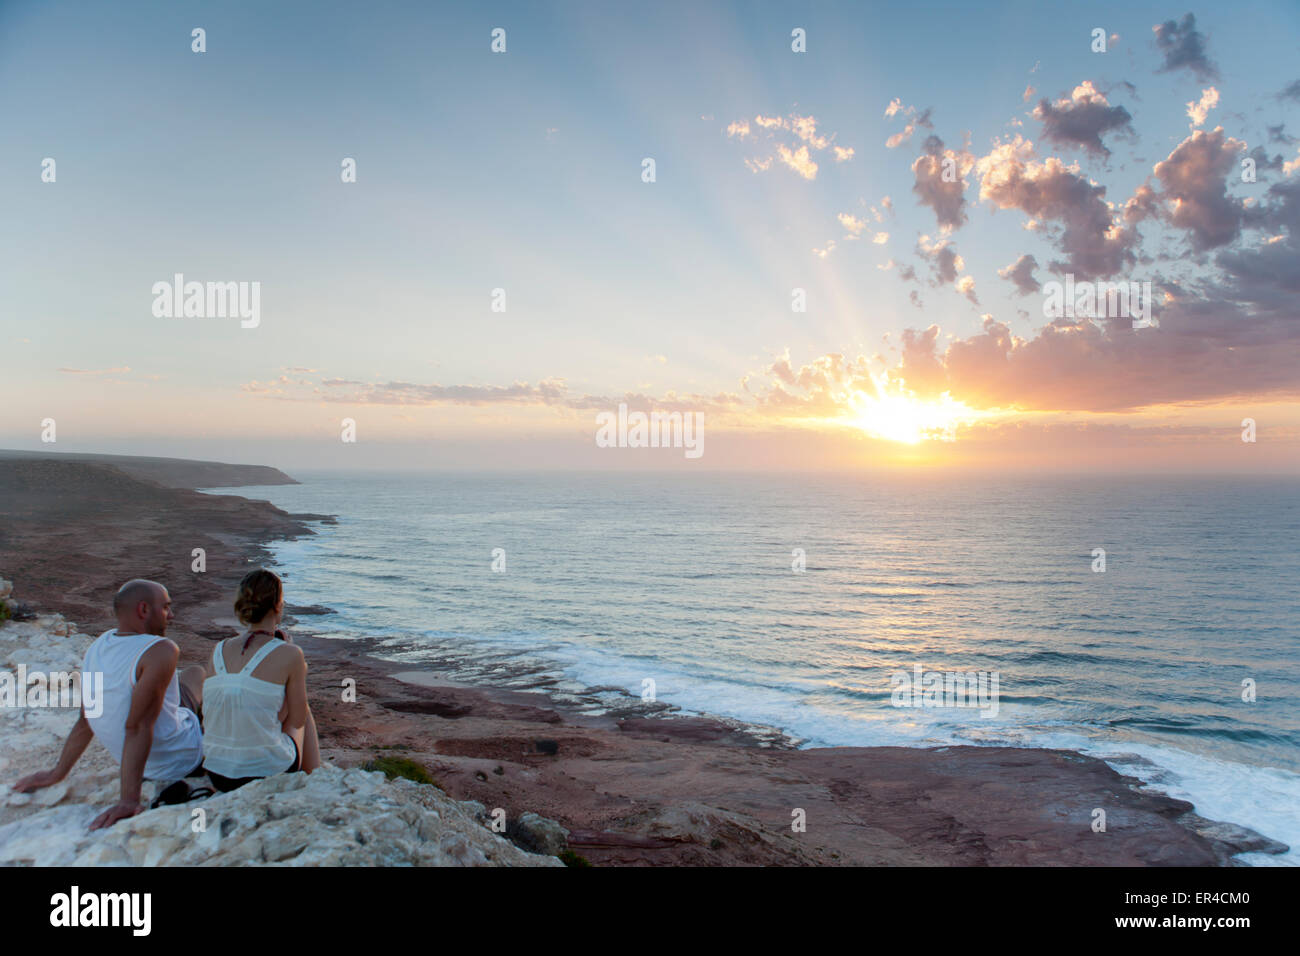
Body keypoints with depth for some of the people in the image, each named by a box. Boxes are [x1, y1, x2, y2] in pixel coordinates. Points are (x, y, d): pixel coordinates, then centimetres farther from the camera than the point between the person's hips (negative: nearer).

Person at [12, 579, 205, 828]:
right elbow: (138, 727, -31)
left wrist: (57, 773, 13)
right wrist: (129, 800, -32)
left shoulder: (99, 644, -2)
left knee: (196, 674, 26)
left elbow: (86, 720, 3)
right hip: (181, 762, -8)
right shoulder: (161, 651, -27)